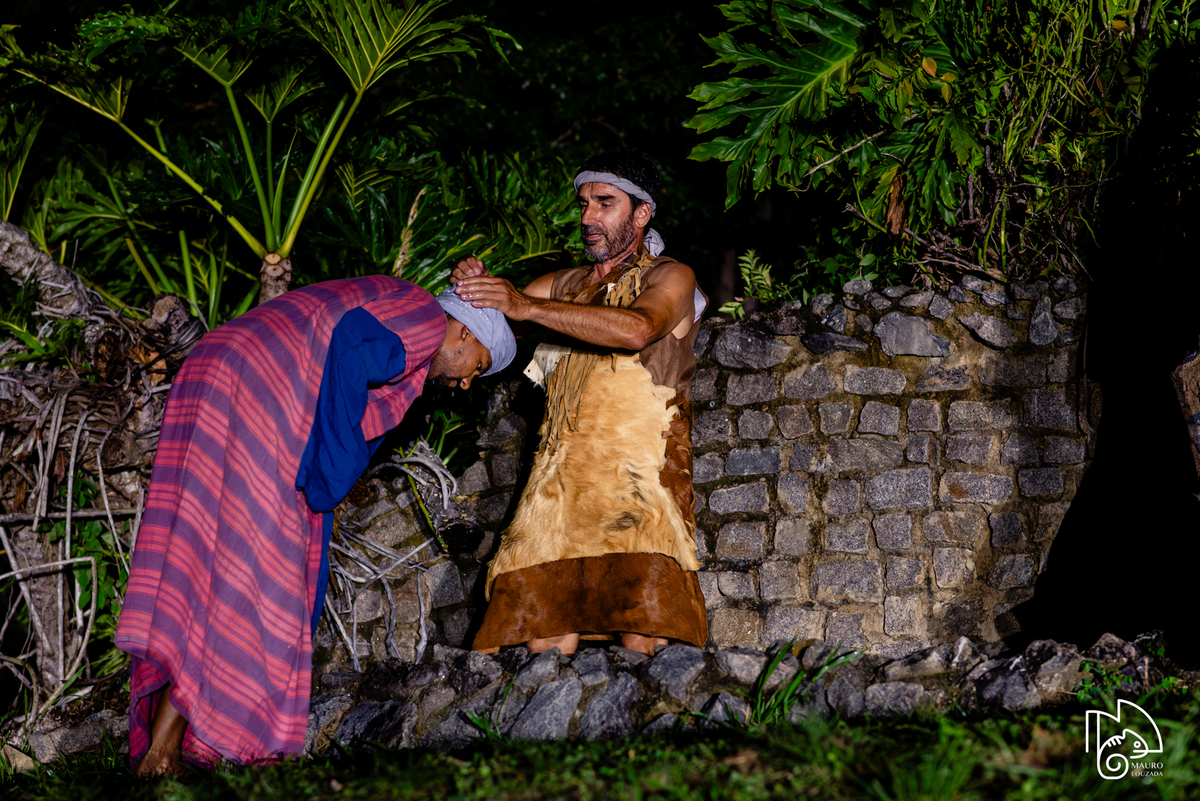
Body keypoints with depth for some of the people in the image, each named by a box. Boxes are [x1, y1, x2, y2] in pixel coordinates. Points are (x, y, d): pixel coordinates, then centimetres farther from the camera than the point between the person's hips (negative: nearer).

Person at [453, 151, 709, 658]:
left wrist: (527, 306, -15)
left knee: (641, 639, -20)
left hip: (636, 476, -4)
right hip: (563, 476, 5)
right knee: (543, 636, -10)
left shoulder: (669, 278, 8)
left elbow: (635, 329, -14)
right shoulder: (565, 286, 26)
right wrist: (471, 286, -1)